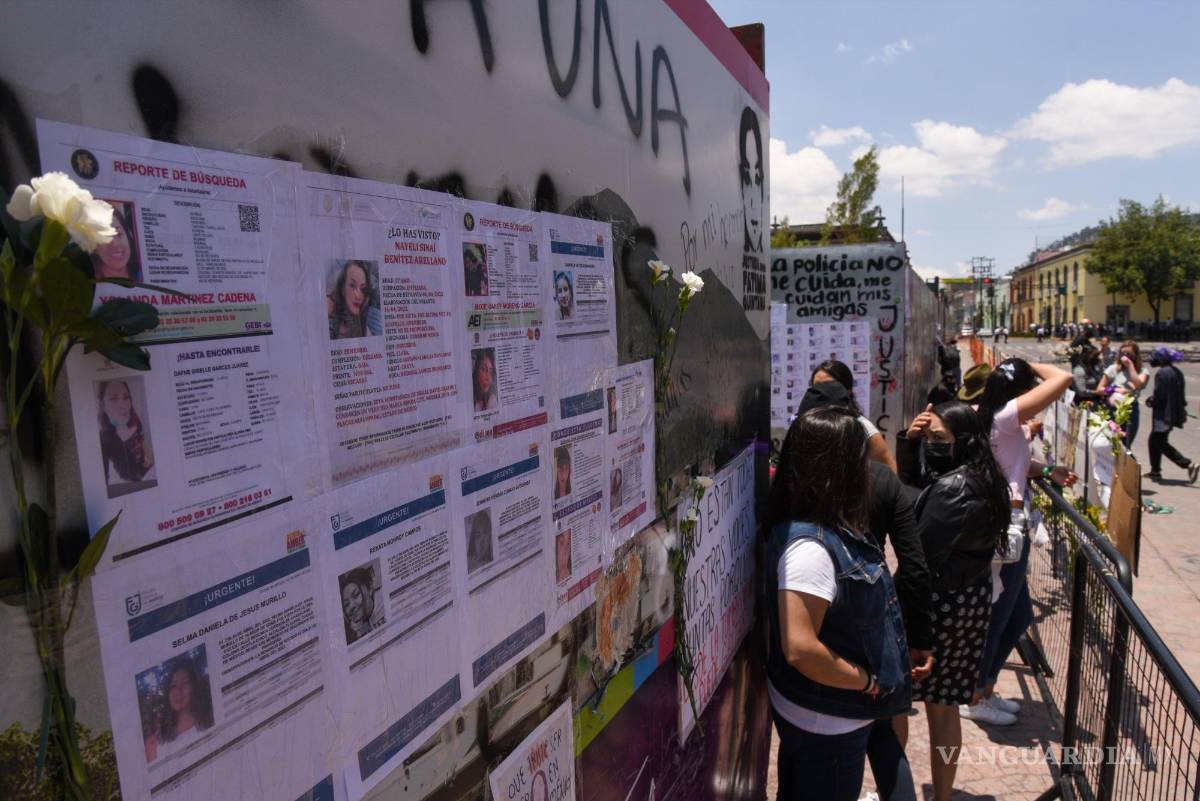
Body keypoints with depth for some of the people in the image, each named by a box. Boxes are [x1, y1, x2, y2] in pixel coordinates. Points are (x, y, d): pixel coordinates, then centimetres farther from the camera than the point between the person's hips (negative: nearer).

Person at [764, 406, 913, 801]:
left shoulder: (836, 530, -1)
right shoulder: (810, 545, -30)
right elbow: (800, 649, -34)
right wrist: (869, 682, -20)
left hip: (840, 714, 8)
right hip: (824, 722, -8)